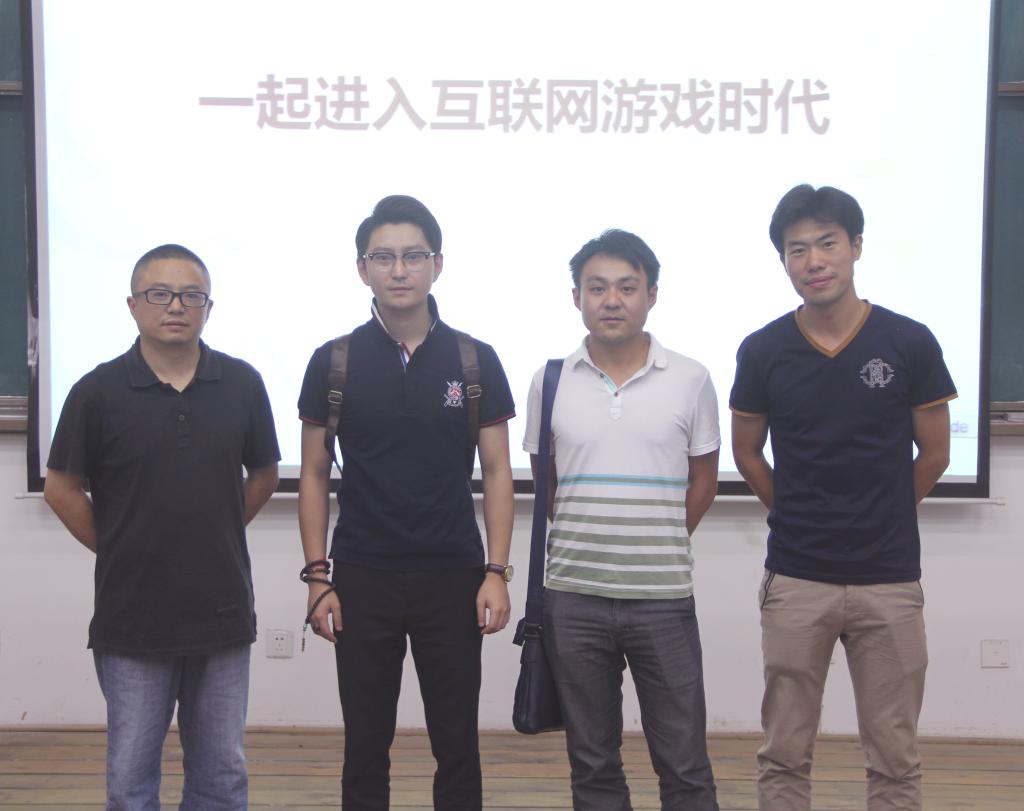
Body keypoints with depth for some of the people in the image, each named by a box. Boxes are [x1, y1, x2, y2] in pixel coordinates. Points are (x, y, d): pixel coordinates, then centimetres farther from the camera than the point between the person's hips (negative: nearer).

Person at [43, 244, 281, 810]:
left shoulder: (242, 385, 0)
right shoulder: (98, 391, -6)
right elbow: (61, 488, 3)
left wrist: (217, 535, 8)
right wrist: (116, 549, 1)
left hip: (223, 613, 2)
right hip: (132, 620, -2)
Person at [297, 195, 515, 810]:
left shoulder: (475, 361, 0)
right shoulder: (334, 363, 0)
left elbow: (497, 471, 2)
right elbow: (315, 475, 4)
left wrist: (496, 572, -6)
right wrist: (318, 577, -2)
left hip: (453, 579, 0)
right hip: (363, 580, 0)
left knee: (457, 747, 8)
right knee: (366, 749, 10)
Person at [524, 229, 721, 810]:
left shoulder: (691, 380, -1)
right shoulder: (550, 381, 3)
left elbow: (703, 484, 7)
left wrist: (656, 546, 3)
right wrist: (589, 543, 7)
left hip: (663, 597, -1)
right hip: (574, 596, 1)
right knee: (592, 764, 13)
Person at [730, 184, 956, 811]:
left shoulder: (910, 343, -4)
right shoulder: (763, 352, -2)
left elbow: (934, 454, 7)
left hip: (890, 581, 0)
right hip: (796, 581, 1)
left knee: (895, 760, 8)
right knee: (785, 757, 8)